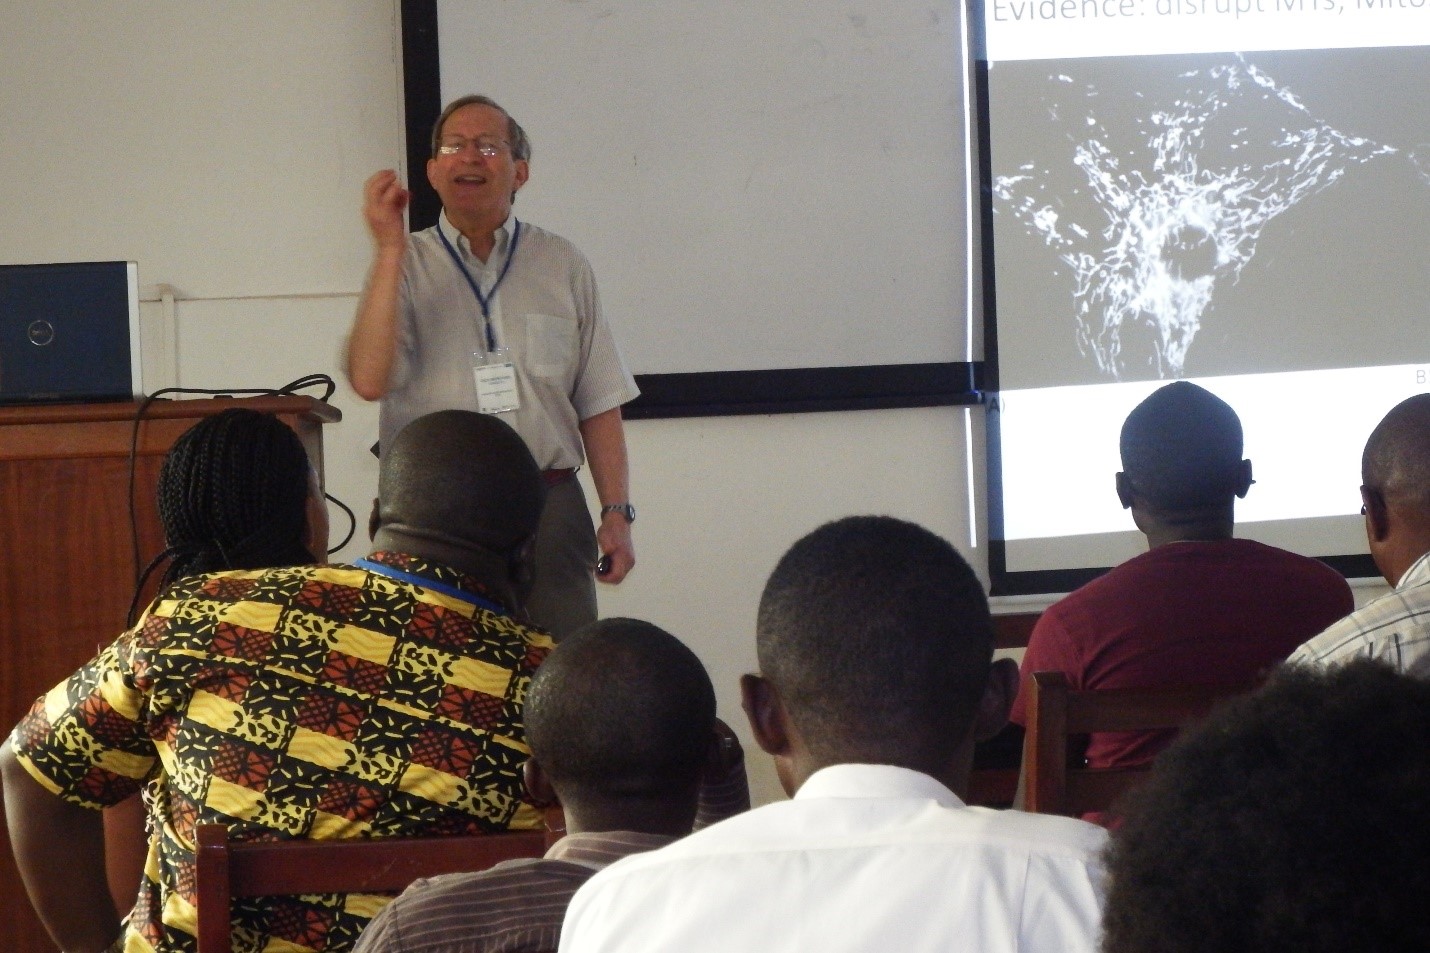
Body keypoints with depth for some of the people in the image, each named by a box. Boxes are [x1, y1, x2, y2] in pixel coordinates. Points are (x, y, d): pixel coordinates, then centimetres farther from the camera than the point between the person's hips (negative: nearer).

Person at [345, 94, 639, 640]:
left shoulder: (563, 267, 12)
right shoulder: (404, 267, 7)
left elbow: (598, 406, 11)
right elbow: (369, 380, -11)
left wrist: (617, 513, 2)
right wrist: (389, 250, -11)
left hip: (549, 511, 1)